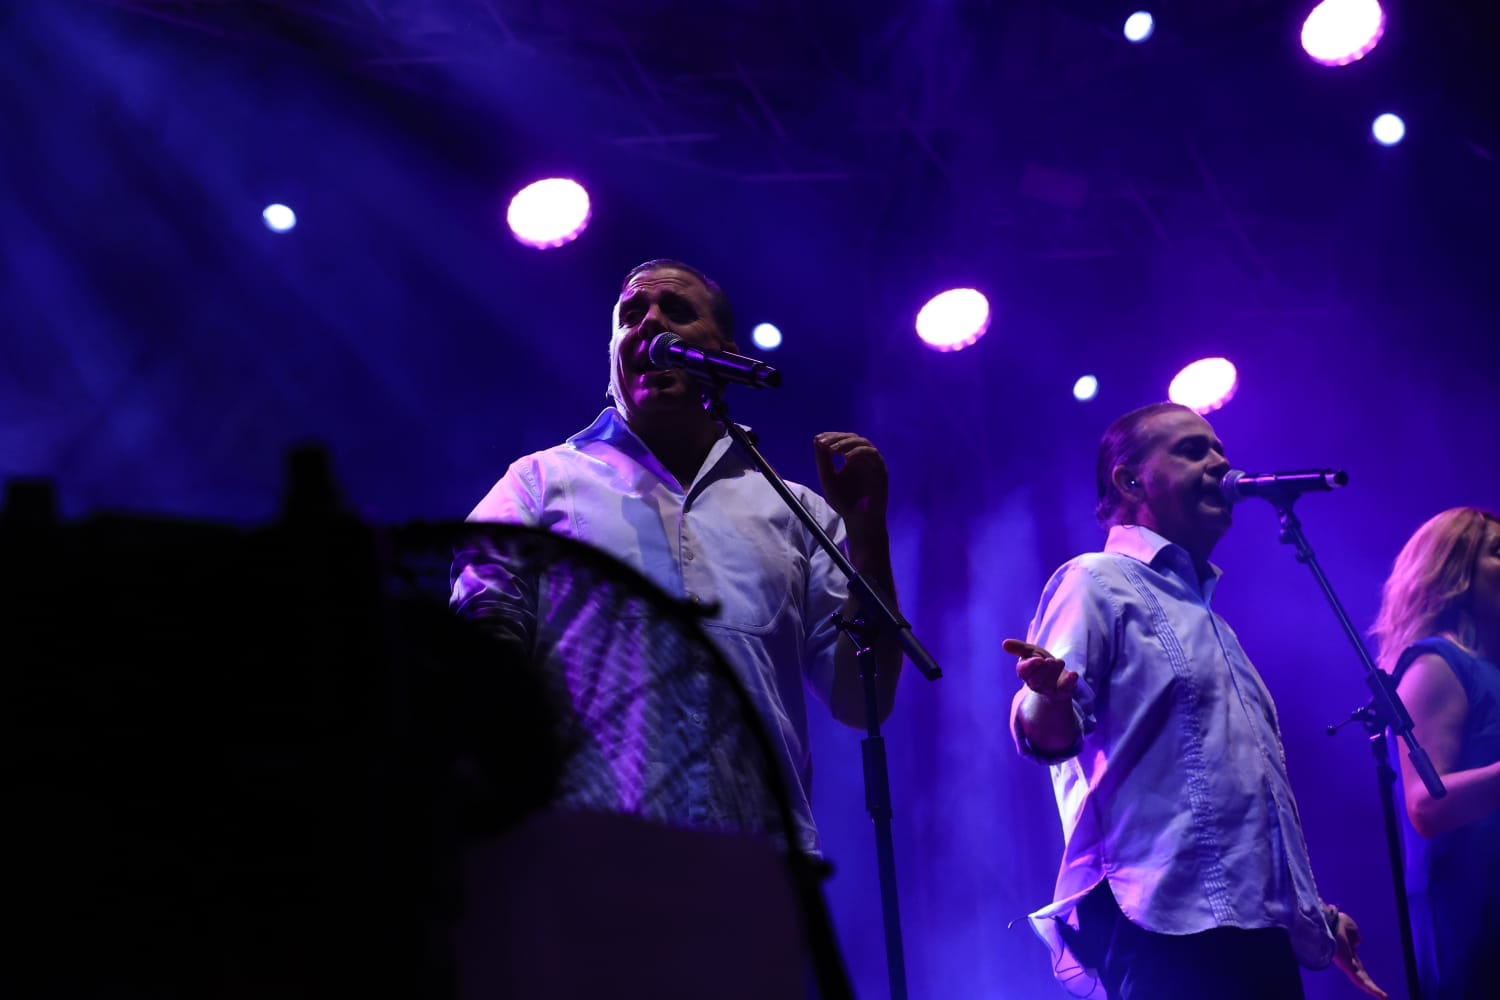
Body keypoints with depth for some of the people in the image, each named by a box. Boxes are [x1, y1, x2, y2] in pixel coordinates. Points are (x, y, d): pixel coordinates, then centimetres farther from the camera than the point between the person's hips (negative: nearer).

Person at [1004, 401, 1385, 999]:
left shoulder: (1203, 610, 25)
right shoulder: (1098, 581, -1)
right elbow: (1052, 732, -16)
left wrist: (1315, 911, 27)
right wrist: (1047, 699, -39)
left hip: (1261, 931, 8)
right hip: (1171, 929, -8)